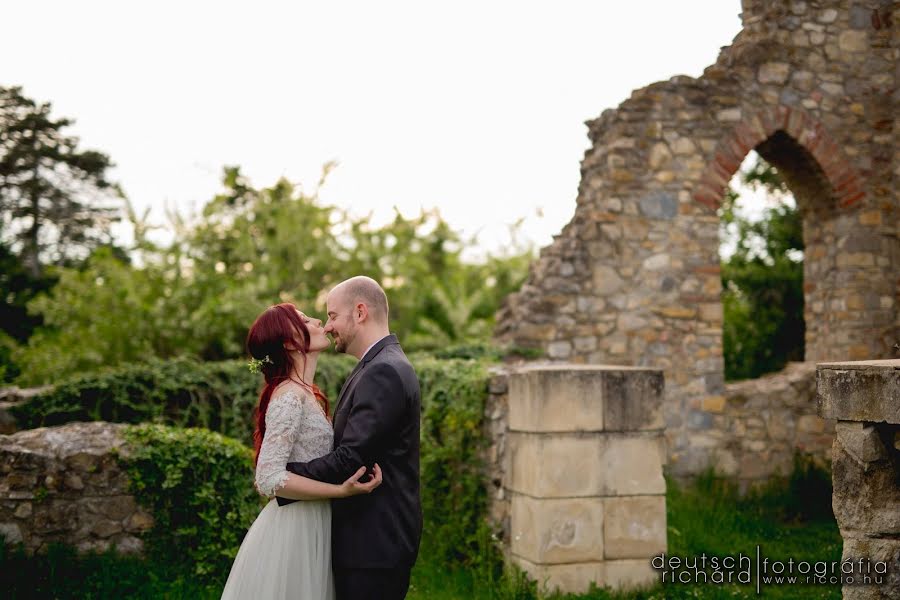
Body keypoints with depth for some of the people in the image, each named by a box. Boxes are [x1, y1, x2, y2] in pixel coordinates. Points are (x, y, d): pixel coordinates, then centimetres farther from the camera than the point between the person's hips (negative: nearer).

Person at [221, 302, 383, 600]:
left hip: (309, 528, 9)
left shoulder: (305, 394, 11)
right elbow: (269, 478, -24)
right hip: (293, 531, -9)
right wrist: (342, 490, -26)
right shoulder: (290, 396, -17)